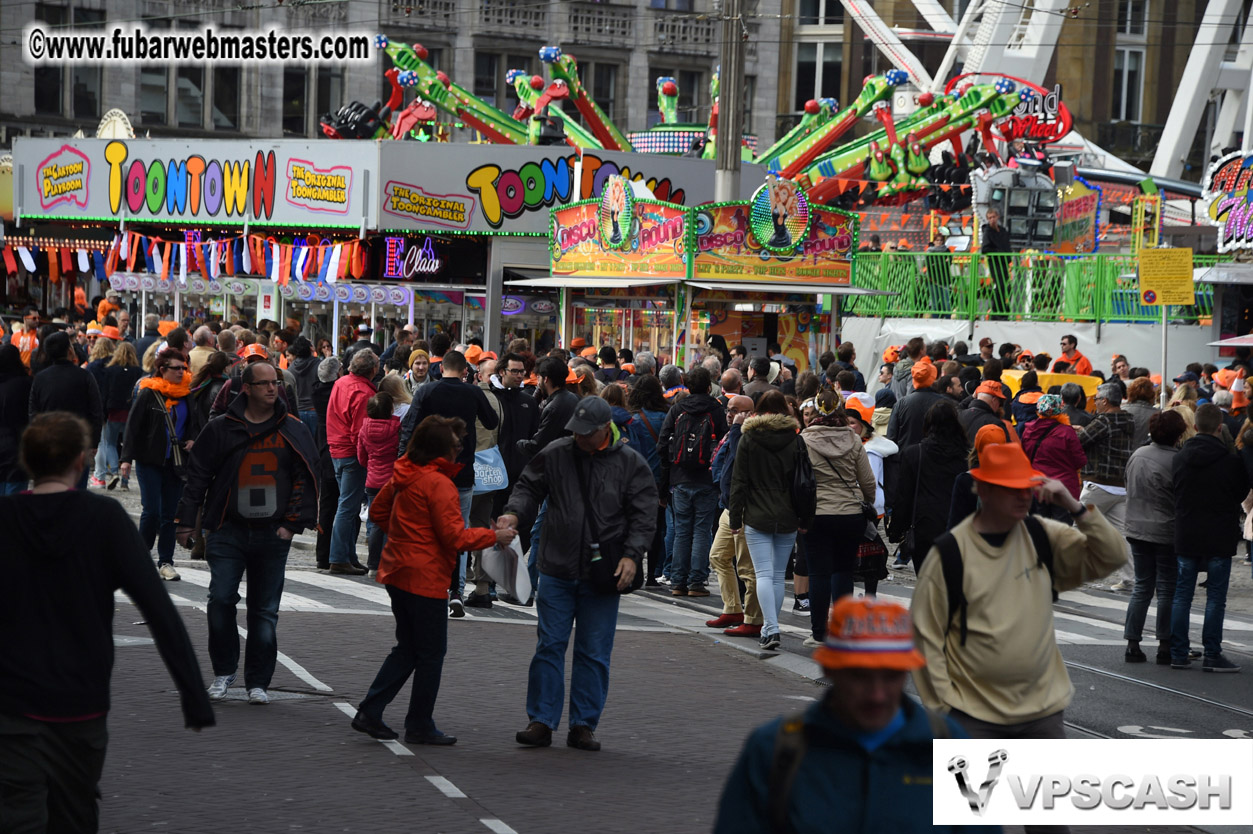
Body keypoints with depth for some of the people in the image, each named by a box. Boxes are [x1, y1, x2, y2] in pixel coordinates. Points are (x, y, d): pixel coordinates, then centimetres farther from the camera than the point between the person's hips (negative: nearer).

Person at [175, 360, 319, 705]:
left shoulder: (292, 430, 4)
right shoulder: (221, 429, 2)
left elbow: (306, 478, 5)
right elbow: (198, 476, 6)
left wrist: (292, 523, -3)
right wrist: (187, 522, 2)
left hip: (273, 534, 1)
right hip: (228, 531, -1)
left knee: (265, 611, 4)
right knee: (221, 600, -10)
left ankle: (258, 682, 14)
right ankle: (224, 671, 9)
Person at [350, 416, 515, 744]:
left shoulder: (402, 476, 8)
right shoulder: (439, 484, -18)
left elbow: (378, 511, 21)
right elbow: (454, 536, -20)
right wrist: (494, 536, -9)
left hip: (397, 573, 9)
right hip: (426, 579, -9)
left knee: (407, 648, 18)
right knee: (431, 653, 3)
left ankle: (369, 712, 12)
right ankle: (420, 726, 9)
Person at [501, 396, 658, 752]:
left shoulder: (630, 463, -1)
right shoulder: (554, 455, 2)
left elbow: (644, 514, -1)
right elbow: (529, 488, 11)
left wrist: (631, 555, -12)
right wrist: (515, 513, -10)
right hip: (557, 570, 1)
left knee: (594, 653, 4)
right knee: (549, 645, 2)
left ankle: (583, 725, 11)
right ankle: (541, 722, 8)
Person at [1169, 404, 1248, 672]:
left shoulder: (1179, 459, 0)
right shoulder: (1232, 462, -11)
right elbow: (1241, 494, 3)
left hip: (1185, 537, 3)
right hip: (1219, 538, -3)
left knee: (1182, 595, 10)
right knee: (1215, 597, 2)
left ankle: (1178, 654, 10)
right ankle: (1212, 655, 2)